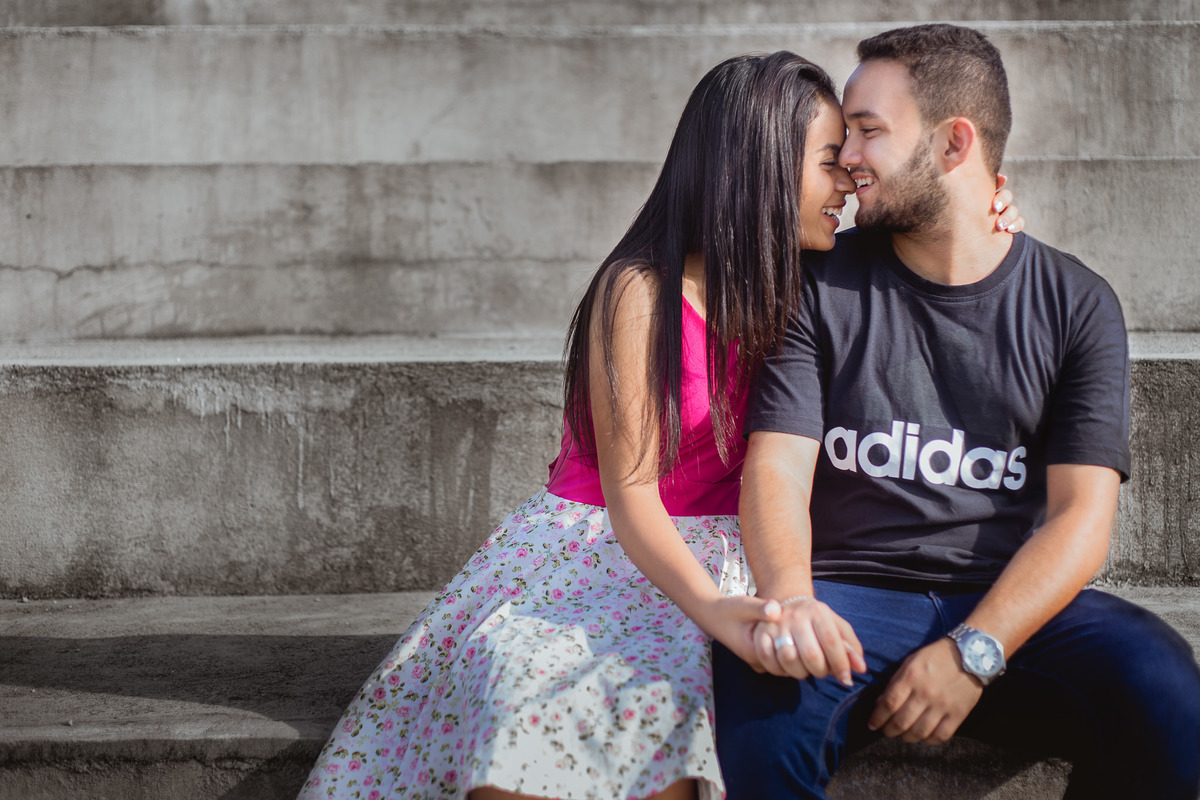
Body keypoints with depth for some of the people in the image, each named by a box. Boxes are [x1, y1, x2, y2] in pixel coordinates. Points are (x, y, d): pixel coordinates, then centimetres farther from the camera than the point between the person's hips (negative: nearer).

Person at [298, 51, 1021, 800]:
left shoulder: (789, 288, 5)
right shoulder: (640, 292, -14)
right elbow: (630, 494, -20)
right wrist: (712, 609, -39)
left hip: (712, 554, 4)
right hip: (593, 543, -3)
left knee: (657, 699, -31)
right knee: (532, 698, -35)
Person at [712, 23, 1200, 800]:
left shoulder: (1076, 304, 7)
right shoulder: (822, 286, 8)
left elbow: (1082, 513, -2)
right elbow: (777, 469, -2)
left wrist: (974, 650, -17)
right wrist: (789, 600, -25)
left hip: (1013, 606, 1)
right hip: (850, 595, -1)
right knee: (764, 696, -35)